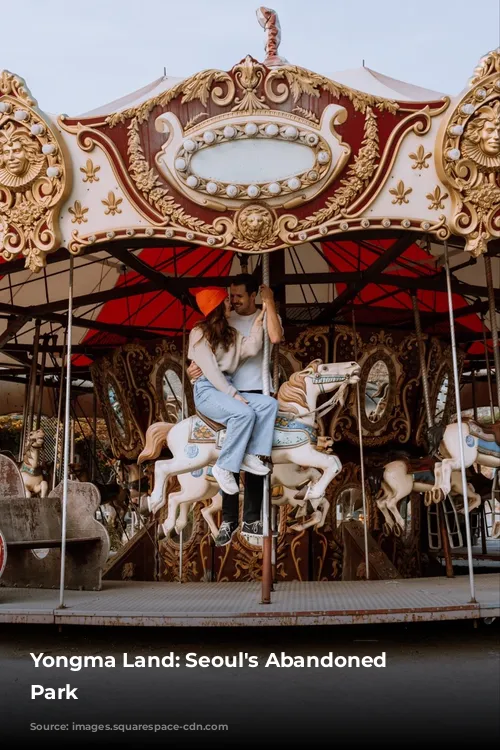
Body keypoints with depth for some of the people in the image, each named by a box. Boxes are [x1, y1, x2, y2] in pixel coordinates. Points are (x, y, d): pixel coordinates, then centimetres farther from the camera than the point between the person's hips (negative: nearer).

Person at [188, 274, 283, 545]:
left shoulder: (267, 317, 3)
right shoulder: (226, 320, 7)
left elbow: (275, 337, -20)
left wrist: (269, 301, -13)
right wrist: (194, 365, -15)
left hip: (257, 394, -1)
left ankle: (251, 519, 13)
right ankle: (228, 520, 8)